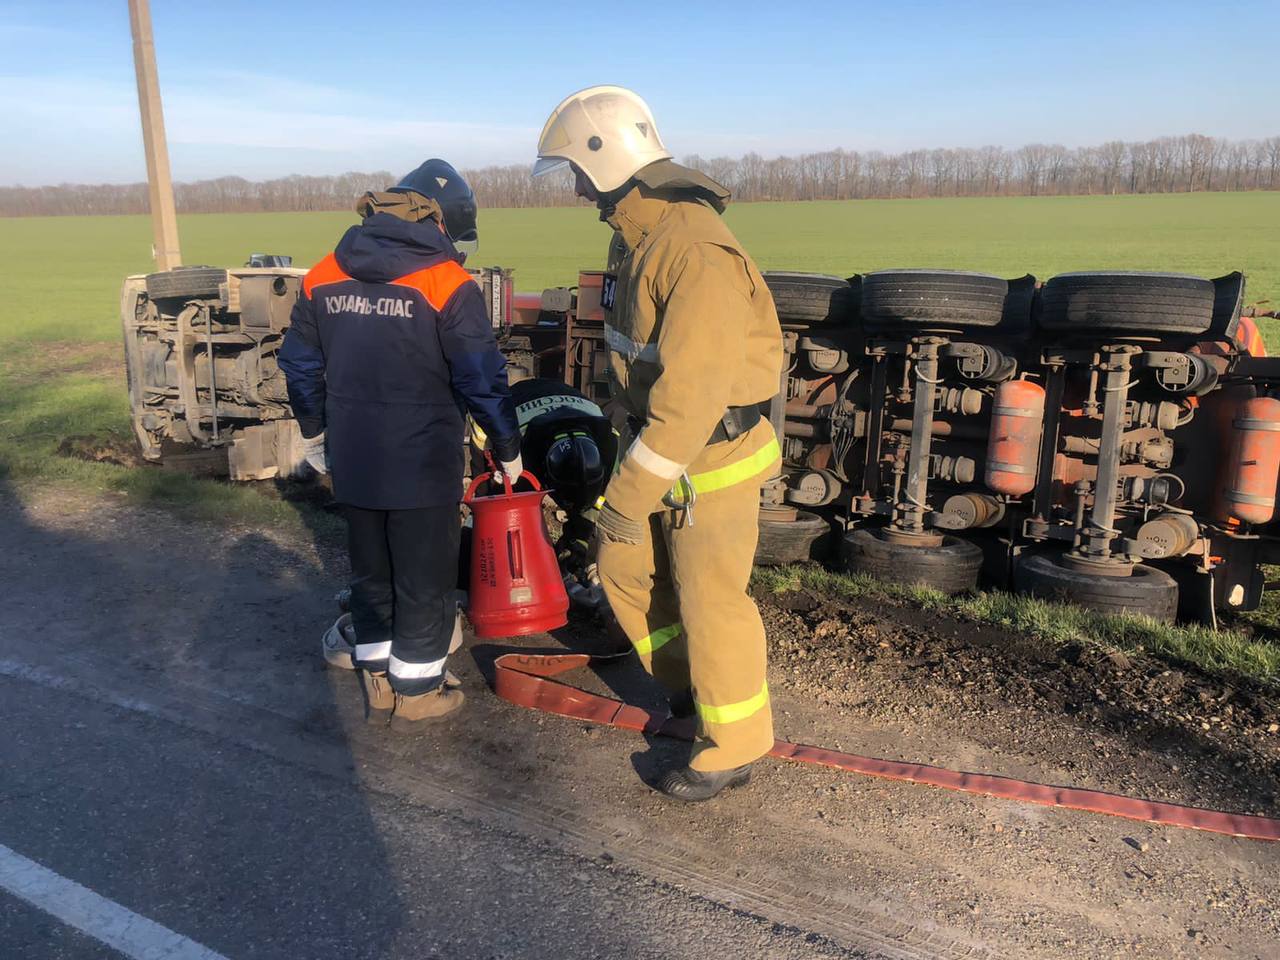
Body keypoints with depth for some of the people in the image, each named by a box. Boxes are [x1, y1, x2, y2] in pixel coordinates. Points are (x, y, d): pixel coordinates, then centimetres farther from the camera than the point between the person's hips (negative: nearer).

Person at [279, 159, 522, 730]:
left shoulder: (324, 276, 6)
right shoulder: (447, 284, -11)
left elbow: (300, 365, 12)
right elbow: (482, 380, -12)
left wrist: (314, 432, 25)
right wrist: (508, 450, 0)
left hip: (352, 462, 5)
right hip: (423, 464, -5)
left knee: (371, 573, 18)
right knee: (424, 580, 9)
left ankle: (377, 685, 30)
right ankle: (416, 693, 21)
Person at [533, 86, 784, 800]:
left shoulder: (697, 253, -26)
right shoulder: (641, 236, 5)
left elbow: (693, 392, -31)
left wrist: (629, 496, -26)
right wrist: (632, 470, 19)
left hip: (712, 461, -9)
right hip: (655, 444, 9)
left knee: (710, 603, 4)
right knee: (628, 572, 19)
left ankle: (736, 747, 26)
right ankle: (689, 688, 40)